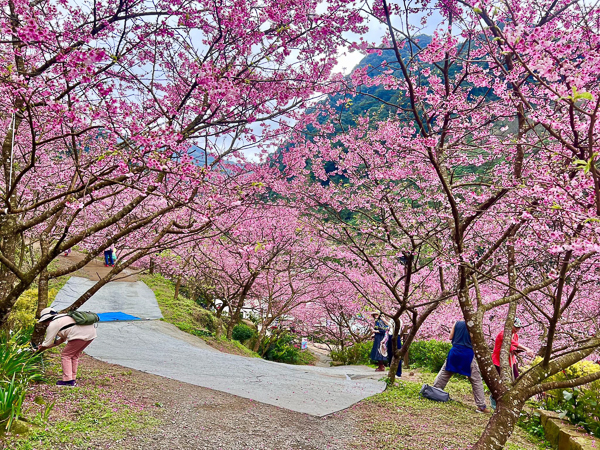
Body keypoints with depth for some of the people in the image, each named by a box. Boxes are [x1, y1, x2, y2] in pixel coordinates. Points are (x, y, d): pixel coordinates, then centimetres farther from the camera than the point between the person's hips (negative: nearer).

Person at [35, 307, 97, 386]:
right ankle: (72, 379, 24)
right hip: (92, 332, 9)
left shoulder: (52, 324, 7)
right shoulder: (63, 318, 33)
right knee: (74, 355, 22)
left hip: (80, 334, -9)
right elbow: (63, 339, 39)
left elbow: (47, 343, 15)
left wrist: (39, 350, 33)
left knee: (65, 355, 8)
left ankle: (67, 380, 5)